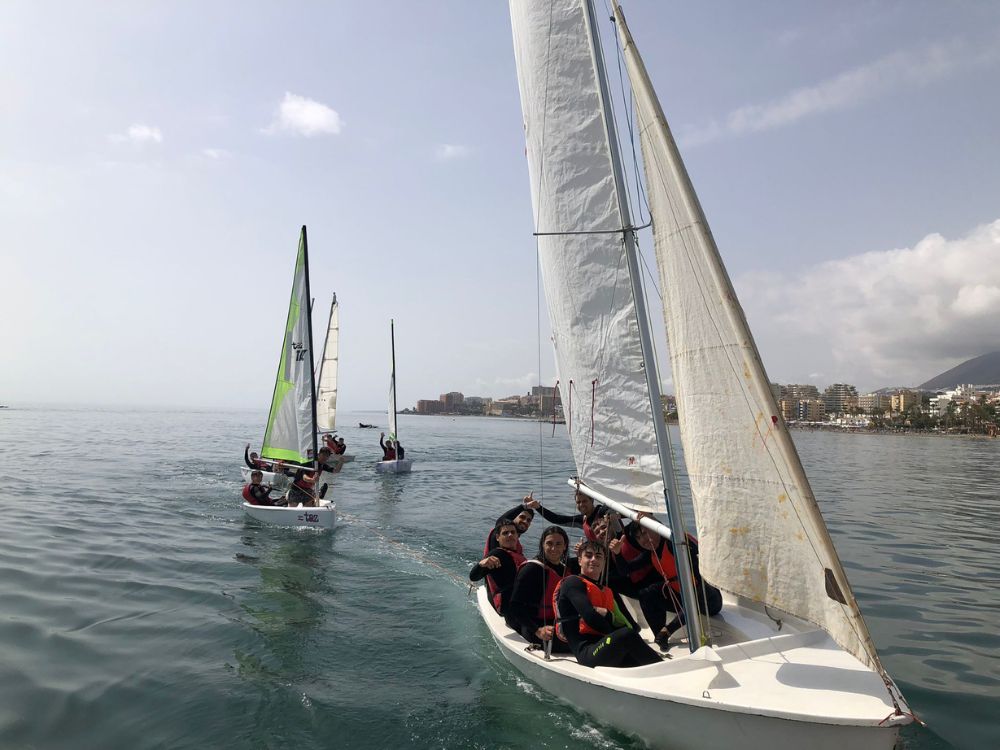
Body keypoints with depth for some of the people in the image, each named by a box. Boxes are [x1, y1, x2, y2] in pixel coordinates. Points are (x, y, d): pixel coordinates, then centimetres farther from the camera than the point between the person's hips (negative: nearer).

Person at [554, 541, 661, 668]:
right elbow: (589, 616, -10)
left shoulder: (608, 591, 26)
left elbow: (634, 626, 14)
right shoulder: (572, 583, 5)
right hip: (587, 651, -7)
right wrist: (619, 636, -1)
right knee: (628, 634, -31)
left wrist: (607, 614, -4)